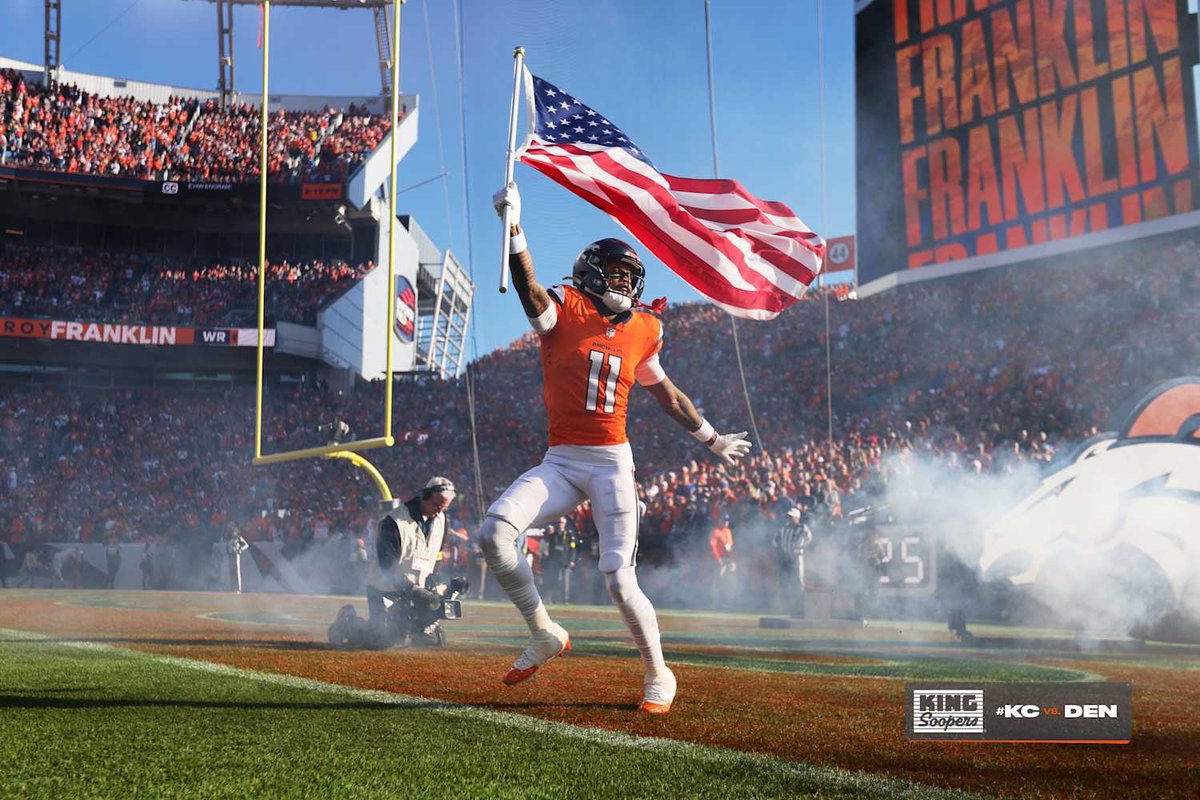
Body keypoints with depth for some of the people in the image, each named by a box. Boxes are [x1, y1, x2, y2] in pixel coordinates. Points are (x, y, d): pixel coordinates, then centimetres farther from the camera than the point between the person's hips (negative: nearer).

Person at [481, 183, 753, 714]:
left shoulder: (642, 331, 8)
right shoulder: (563, 312, -1)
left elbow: (665, 392, 24)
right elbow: (526, 284, -23)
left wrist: (711, 439, 32)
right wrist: (512, 226, -40)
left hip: (612, 463, 0)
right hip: (559, 464, 0)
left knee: (618, 578, -8)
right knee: (494, 532, -22)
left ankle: (658, 675, 14)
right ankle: (544, 635, -3)